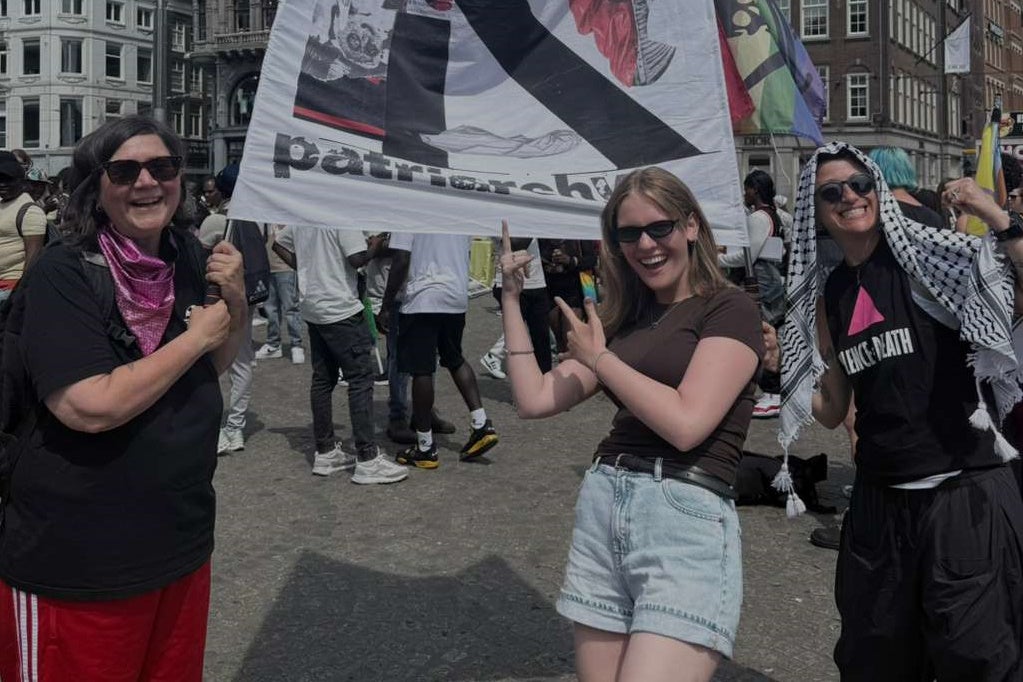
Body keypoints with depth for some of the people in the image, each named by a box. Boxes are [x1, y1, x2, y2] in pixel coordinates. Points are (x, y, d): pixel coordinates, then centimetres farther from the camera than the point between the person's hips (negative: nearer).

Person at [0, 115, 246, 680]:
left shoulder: (187, 256, 2)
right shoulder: (63, 275, -18)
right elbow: (91, 407, -29)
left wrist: (236, 300, -5)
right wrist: (194, 337, -19)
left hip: (183, 540, 7)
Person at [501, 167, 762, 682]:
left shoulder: (729, 308, -2)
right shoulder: (625, 321, 17)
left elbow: (686, 423, -15)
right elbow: (533, 400, 11)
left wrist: (598, 357, -3)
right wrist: (511, 295, 11)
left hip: (686, 519, -6)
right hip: (600, 511, 7)